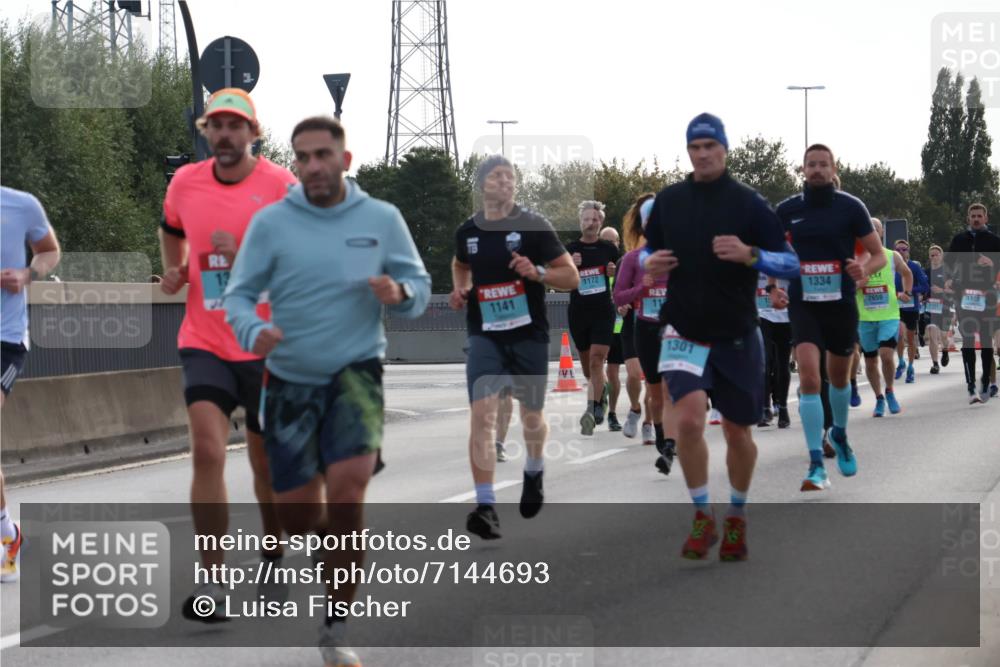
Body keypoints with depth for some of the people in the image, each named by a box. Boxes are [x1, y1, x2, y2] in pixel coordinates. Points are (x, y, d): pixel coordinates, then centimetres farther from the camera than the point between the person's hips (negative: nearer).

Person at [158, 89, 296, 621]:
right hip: (204, 343, 1)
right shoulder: (185, 183, 4)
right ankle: (212, 583, -14)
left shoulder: (281, 185, -7)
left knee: (267, 462, 12)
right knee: (207, 451, -16)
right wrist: (173, 271, 11)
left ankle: (273, 564, 35)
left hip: (266, 346, -1)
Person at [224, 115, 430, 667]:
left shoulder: (382, 219, 1)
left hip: (356, 372, -1)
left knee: (347, 486, -23)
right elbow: (237, 295, -1)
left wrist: (399, 293, -17)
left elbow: (420, 287, 7)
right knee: (298, 518, 3)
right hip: (290, 379, 1)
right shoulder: (270, 223, -2)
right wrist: (252, 331, -23)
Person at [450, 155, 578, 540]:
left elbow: (572, 277, -5)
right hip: (485, 336, 1)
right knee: (481, 415, -16)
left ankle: (534, 472, 45)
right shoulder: (468, 231, 4)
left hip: (529, 335, -1)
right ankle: (485, 506, -19)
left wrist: (537, 273, -23)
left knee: (531, 418, 13)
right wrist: (459, 289, 7)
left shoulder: (534, 226, -6)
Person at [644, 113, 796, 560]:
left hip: (737, 336, -1)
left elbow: (790, 262, -7)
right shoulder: (668, 200, 3)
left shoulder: (749, 203, -6)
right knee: (689, 420, -19)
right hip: (684, 333, 1)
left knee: (737, 432, 7)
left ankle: (736, 517, 30)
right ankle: (702, 518, -3)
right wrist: (650, 263, -6)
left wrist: (749, 254, -26)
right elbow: (649, 250, 18)